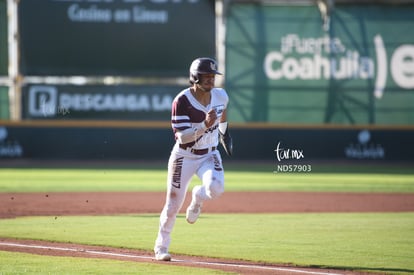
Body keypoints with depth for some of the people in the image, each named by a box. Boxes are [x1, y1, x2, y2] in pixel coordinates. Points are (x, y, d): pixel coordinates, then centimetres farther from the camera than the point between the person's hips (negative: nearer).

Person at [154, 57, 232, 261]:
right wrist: (205, 125, -38)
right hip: (184, 157, -3)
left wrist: (223, 131, 27)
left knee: (216, 188, -27)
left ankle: (197, 198, 10)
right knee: (173, 205, 0)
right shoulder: (182, 101, -21)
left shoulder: (220, 96, -6)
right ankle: (161, 246, 22)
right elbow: (183, 137, -26)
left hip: (209, 155, 3)